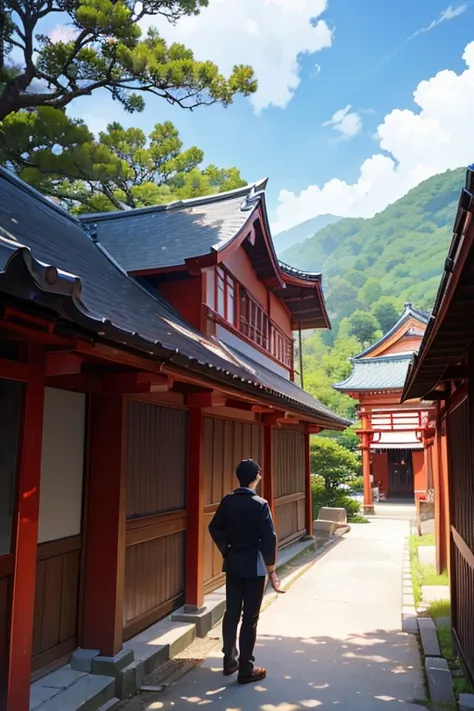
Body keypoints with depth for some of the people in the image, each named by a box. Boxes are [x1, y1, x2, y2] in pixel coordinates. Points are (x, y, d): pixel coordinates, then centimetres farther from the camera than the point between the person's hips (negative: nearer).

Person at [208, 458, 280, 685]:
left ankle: (230, 661, 27)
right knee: (250, 618, 3)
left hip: (233, 564, 5)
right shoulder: (260, 505, -16)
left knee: (231, 613, 15)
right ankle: (246, 670, 10)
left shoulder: (227, 502, -1)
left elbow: (215, 528, 6)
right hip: (254, 566, -5)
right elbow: (269, 538, -17)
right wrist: (271, 568, -7)